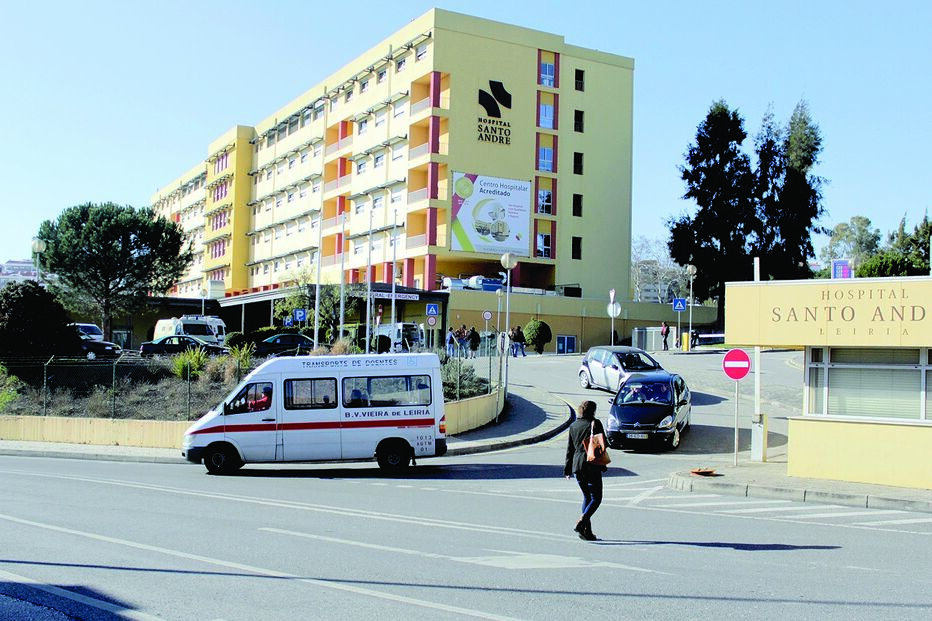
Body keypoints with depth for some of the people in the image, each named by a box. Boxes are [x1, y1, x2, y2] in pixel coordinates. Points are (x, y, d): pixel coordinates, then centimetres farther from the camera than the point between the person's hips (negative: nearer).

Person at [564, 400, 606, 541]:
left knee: (587, 497, 15)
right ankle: (581, 523, -17)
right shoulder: (595, 423, -4)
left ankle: (587, 531, 10)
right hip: (592, 466, -6)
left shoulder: (573, 426, 10)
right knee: (596, 498, 1)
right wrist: (602, 465, 3)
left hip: (577, 465, 6)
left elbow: (569, 449, 11)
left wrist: (567, 469, 15)